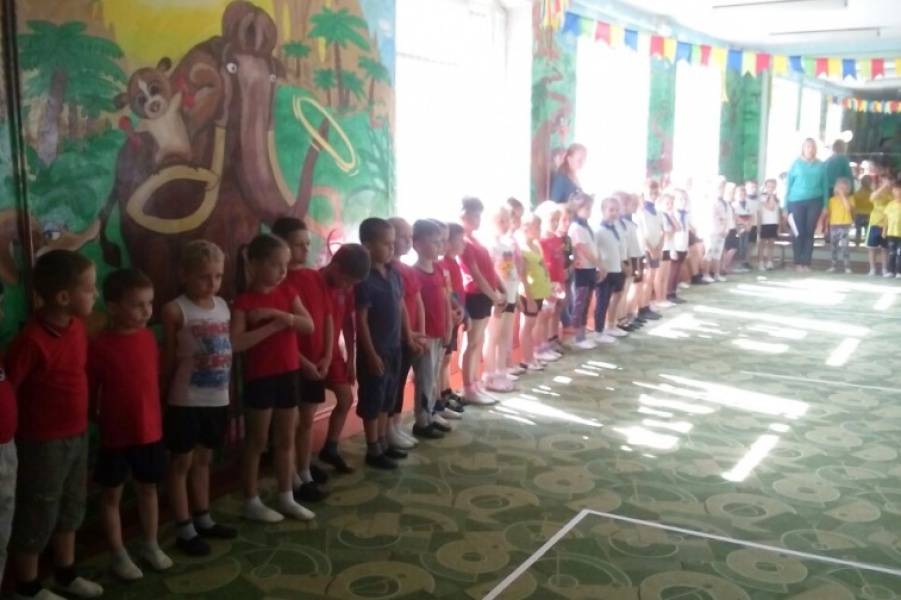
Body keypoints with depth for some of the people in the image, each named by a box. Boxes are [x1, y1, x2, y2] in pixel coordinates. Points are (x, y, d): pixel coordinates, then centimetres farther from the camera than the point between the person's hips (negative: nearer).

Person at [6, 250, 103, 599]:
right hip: (44, 443, -8)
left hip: (78, 435, 8)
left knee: (71, 509, 22)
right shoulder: (32, 340, -25)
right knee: (37, 516, 10)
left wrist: (83, 421, 13)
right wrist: (22, 429, -13)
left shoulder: (77, 325, -1)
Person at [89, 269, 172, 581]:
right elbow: (88, 393, -11)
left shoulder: (149, 338, -1)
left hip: (150, 430, 5)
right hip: (115, 434, -5)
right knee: (112, 494, 11)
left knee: (148, 489, 18)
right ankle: (118, 554, 26)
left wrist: (156, 413, 9)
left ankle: (150, 545, 35)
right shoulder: (99, 346, -16)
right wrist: (100, 419, -10)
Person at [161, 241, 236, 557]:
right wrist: (163, 397, -4)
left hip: (218, 398, 6)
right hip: (186, 401, -6)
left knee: (203, 459, 19)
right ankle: (184, 529, 15)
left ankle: (203, 519, 32)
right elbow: (168, 358, -7)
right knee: (181, 462, 6)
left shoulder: (223, 306, 5)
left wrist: (232, 393, 10)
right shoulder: (175, 311, -12)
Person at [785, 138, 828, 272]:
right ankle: (798, 263, 6)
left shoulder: (821, 165, 7)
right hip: (797, 201, -1)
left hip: (814, 201, 1)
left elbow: (824, 186, 9)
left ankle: (806, 263, 6)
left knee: (809, 232, 1)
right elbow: (788, 184, 3)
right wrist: (786, 205, -1)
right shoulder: (796, 164, 2)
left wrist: (825, 205, 4)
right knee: (798, 233, -1)